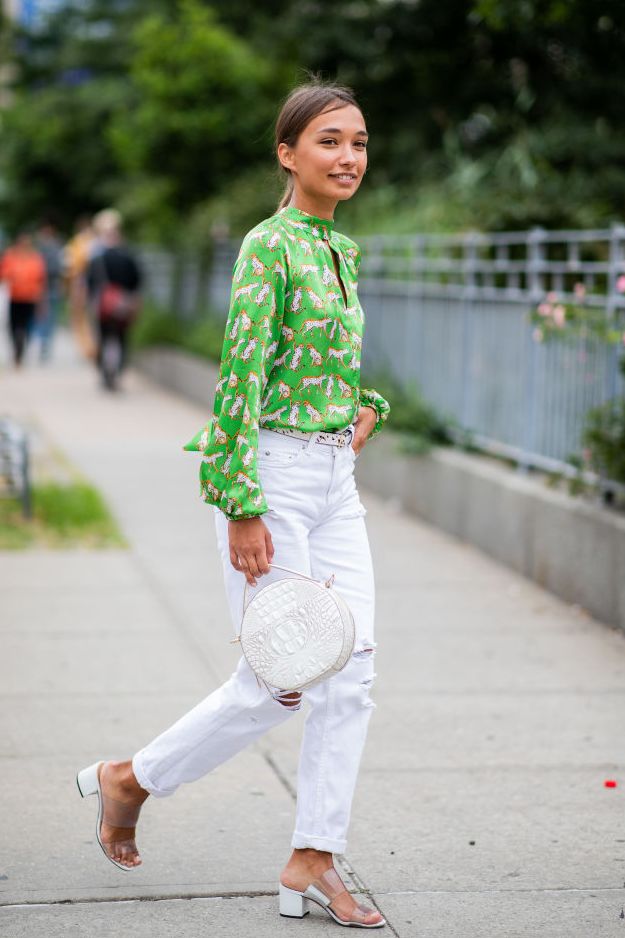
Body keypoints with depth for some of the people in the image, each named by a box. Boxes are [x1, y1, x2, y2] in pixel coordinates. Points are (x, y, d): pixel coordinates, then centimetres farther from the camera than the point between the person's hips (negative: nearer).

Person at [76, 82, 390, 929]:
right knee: (275, 684, -2)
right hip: (271, 476, -8)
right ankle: (129, 779, 20)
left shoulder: (341, 250, 12)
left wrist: (363, 406, 6)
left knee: (351, 672, 2)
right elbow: (241, 380, -17)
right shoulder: (268, 246, -13)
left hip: (334, 480, 8)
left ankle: (312, 864, 10)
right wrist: (243, 511, -20)